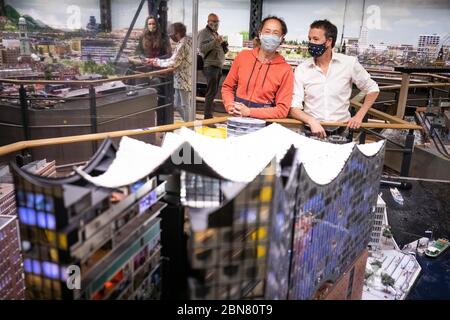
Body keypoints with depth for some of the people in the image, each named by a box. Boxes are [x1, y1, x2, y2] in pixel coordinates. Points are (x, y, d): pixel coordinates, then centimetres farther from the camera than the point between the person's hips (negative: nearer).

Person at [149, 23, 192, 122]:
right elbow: (175, 60, 13)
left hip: (183, 80, -10)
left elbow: (173, 62, -23)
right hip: (180, 80, 10)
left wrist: (158, 62, -7)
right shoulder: (185, 42, 12)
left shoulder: (182, 44, -18)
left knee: (185, 105, 0)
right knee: (177, 104, 16)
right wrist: (157, 60, 7)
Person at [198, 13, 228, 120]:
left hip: (218, 66, 8)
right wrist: (216, 41, -23)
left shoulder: (216, 34, 23)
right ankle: (208, 117, -7)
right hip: (210, 66, -8)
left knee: (214, 91, 11)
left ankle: (209, 113, 18)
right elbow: (202, 48, -18)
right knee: (211, 92, -10)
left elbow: (225, 50, 23)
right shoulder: (204, 33, -3)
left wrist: (224, 43, 2)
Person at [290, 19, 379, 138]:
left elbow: (372, 89, 11)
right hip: (311, 130, 0)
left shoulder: (349, 63, 0)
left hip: (340, 131, 0)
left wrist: (359, 116, 1)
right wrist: (312, 121, -23)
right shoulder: (301, 69, 0)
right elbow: (294, 108, -5)